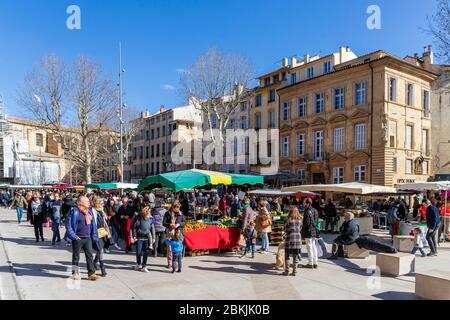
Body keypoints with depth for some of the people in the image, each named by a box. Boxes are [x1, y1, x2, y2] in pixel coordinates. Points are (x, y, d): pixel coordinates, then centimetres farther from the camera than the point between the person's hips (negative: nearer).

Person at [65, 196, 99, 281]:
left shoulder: (89, 211, 11)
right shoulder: (74, 212, -10)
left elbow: (92, 224, 16)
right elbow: (68, 224, -12)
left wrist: (94, 236, 10)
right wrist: (74, 236, -14)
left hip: (88, 238, 5)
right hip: (78, 238, -5)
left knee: (89, 255, 3)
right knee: (76, 256, 8)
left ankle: (91, 273, 7)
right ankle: (75, 273, 22)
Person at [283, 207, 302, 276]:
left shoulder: (288, 220, -9)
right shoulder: (299, 220, 2)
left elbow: (285, 230, -1)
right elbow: (300, 230, 9)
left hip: (289, 240, -3)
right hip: (298, 239, 4)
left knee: (287, 256, 7)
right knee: (295, 257, 10)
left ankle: (287, 271, 10)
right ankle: (294, 271, 13)